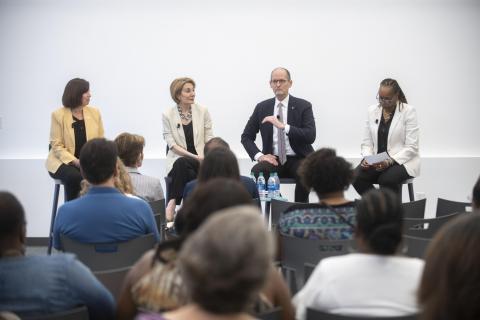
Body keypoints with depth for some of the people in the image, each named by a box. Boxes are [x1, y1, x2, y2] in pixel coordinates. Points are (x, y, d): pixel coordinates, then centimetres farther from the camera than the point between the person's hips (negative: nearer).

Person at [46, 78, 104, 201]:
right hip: (64, 161, -3)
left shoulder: (94, 113, 6)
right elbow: (57, 145, -7)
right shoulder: (58, 115, -4)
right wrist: (75, 161, -21)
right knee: (75, 177, -34)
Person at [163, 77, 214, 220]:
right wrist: (194, 157, -16)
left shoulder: (202, 111, 5)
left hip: (200, 160, 1)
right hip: (178, 159, -1)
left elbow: (209, 139, 5)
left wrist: (205, 157, -14)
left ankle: (173, 202, -22)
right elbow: (171, 144, -5)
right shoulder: (168, 115, 1)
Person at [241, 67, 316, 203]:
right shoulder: (262, 107, 8)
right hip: (274, 160, 2)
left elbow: (310, 136, -13)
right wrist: (259, 156, -8)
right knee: (256, 172, -31)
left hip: (297, 160, -2)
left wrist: (283, 126, -24)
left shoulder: (303, 106, 0)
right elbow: (246, 136, 11)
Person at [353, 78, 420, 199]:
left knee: (387, 179, -35)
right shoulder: (372, 111, 6)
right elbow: (367, 142, 8)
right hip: (376, 161, 4)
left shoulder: (409, 111, -7)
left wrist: (390, 161, -23)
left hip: (401, 160, -4)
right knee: (356, 177, -24)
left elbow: (411, 147, -11)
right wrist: (367, 158, -13)